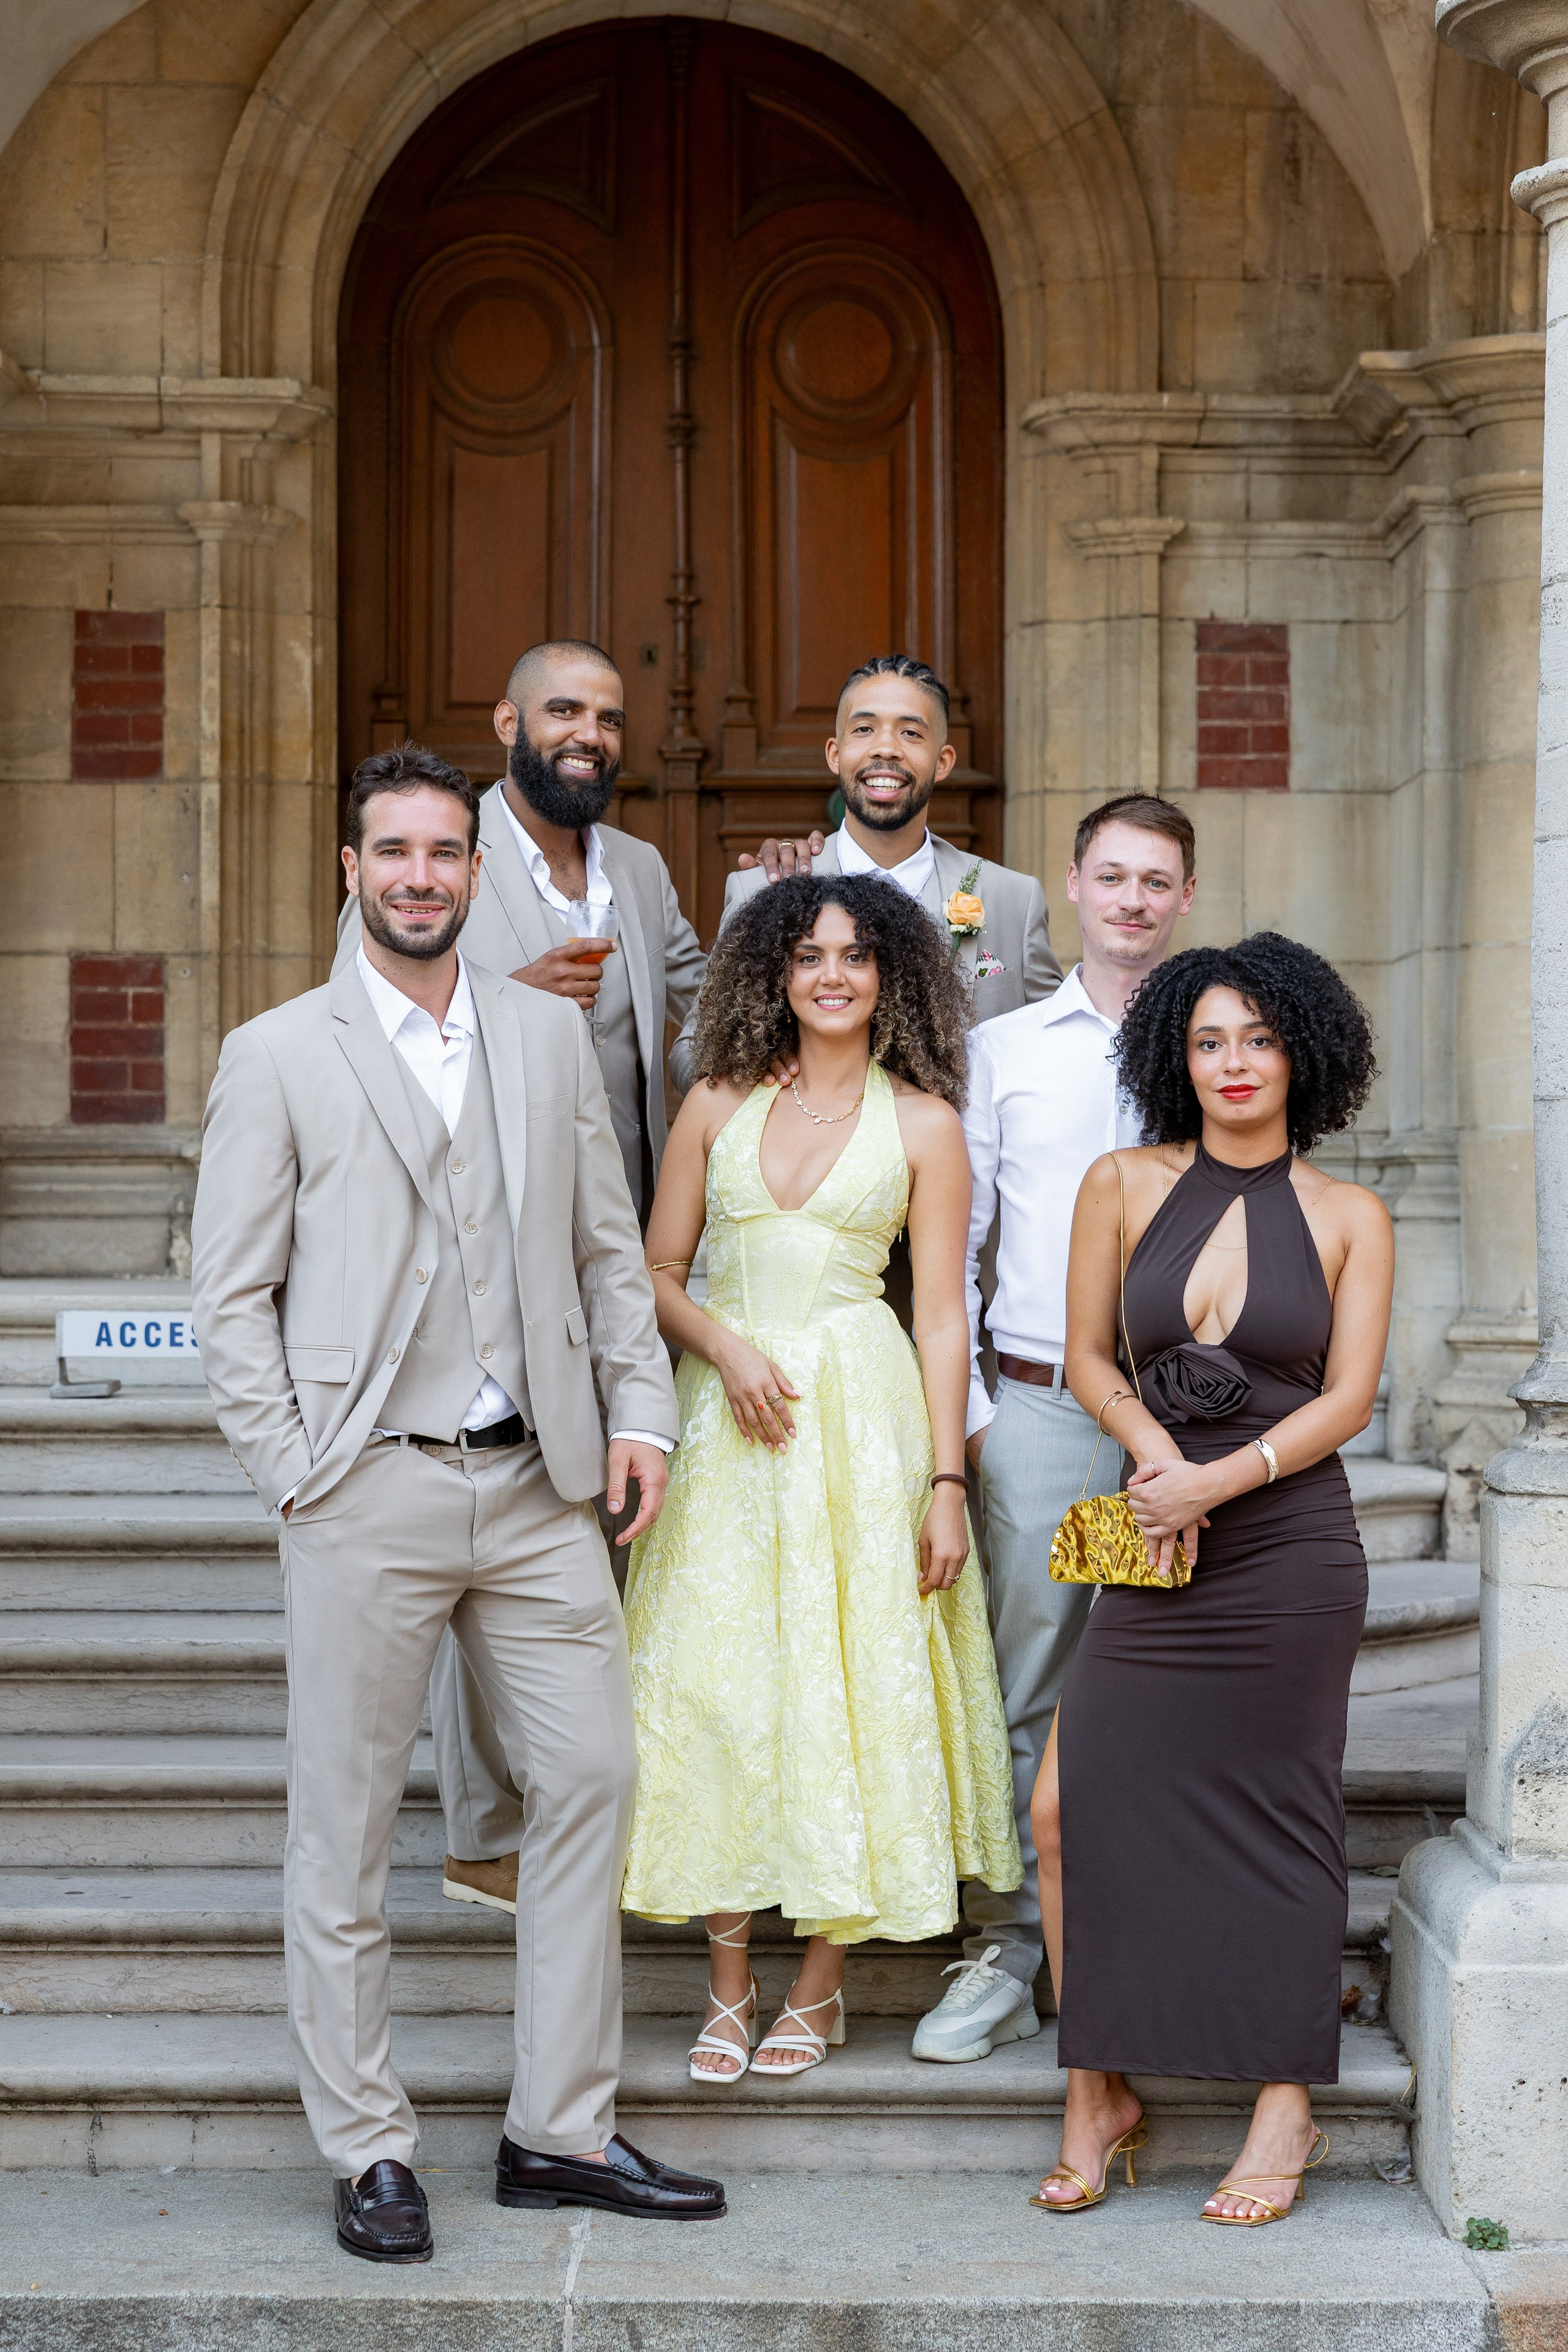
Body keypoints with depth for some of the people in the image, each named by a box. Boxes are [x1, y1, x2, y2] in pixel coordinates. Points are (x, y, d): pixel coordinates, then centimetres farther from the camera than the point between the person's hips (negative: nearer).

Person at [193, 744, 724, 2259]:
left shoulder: (551, 1037, 13)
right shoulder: (278, 1056, 2)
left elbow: (609, 1248, 15)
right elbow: (233, 1296, 0)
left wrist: (639, 1409, 4)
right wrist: (296, 1475, -7)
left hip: (537, 1486, 4)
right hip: (367, 1494, -4)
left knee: (591, 1780, 4)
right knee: (345, 1828, 2)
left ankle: (562, 2133, 16)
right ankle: (367, 2154, 14)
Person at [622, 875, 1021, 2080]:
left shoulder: (923, 1122, 3)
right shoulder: (718, 1107, 9)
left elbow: (942, 1317, 0)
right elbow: (655, 1273, 11)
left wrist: (947, 1482, -5)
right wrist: (727, 1346, -9)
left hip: (863, 1414, -2)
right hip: (728, 1421, 2)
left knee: (849, 1684, -2)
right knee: (717, 1686, -2)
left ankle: (819, 1988, 11)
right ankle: (730, 1989, 8)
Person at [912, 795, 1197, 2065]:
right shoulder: (1000, 1050, 8)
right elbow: (952, 1245, 9)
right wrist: (961, 1412, 1)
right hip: (1040, 1402, 0)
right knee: (1024, 1689, 2)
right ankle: (1004, 1957, 9)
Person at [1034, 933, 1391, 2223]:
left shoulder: (1349, 1218, 2)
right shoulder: (1124, 1187, 5)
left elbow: (1347, 1399, -2)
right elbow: (1090, 1357, 9)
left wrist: (1214, 1482, -13)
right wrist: (1156, 1453, -10)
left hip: (1290, 1546, -2)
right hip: (1158, 1549, 2)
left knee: (1278, 1815, 3)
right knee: (1073, 1804, -7)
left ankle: (1288, 2111, 15)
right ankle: (1100, 2094, 8)